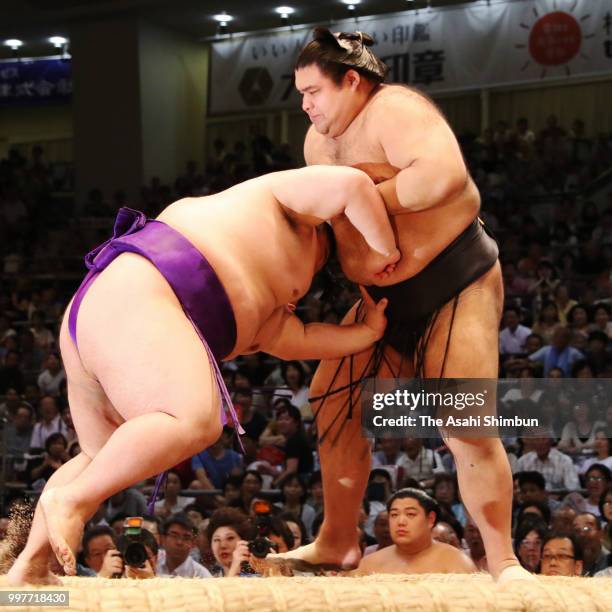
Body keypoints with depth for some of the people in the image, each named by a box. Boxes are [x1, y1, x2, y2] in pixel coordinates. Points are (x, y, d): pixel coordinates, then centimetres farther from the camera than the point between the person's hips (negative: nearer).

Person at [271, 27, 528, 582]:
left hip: (456, 280, -9)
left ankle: (503, 562, -8)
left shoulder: (393, 110, -19)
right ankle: (337, 543, 18)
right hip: (387, 297, 9)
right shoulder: (319, 141, 9)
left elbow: (444, 174, -35)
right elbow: (324, 212, 18)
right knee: (333, 404, 6)